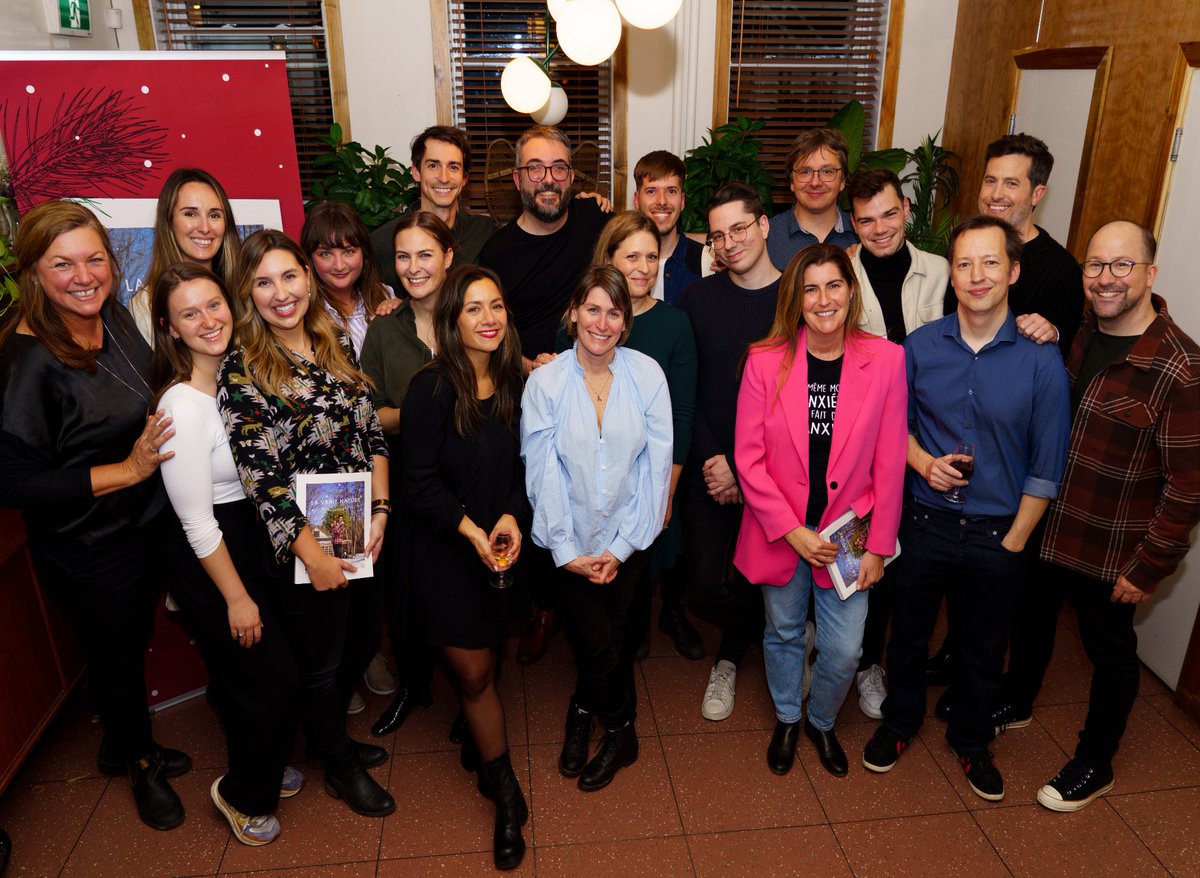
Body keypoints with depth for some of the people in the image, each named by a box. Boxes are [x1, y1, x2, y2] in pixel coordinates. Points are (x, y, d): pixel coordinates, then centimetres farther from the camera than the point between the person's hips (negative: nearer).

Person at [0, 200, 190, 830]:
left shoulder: (112, 317, -4)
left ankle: (124, 746, 52)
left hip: (144, 525, 7)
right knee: (115, 657, 17)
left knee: (134, 642, 25)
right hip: (85, 552, -7)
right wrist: (128, 470, -25)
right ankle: (139, 762, 44)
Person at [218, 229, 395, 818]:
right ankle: (340, 767, 37)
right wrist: (312, 555, -17)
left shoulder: (337, 346, 3)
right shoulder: (241, 370, -15)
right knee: (318, 659, 14)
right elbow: (261, 476, -17)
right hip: (300, 545, -6)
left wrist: (380, 510, -5)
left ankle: (333, 739, 47)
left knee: (353, 644, 21)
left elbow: (372, 433, 5)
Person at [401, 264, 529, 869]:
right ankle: (505, 795, 20)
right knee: (474, 671, 3)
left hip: (501, 547, 4)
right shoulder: (432, 389, -16)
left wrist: (512, 516, -11)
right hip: (446, 551, -4)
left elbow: (523, 466, 5)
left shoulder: (515, 383, -1)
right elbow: (419, 481, -14)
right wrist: (470, 530, -19)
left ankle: (475, 741, 44)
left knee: (483, 665, 14)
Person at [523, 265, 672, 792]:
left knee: (612, 635, 8)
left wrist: (623, 545, -8)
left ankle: (583, 713, 39)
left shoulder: (647, 375, -7)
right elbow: (543, 472, -8)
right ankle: (619, 731, 32)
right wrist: (566, 550, -10)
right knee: (597, 644, 1)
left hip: (629, 537, 1)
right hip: (572, 541, -1)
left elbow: (657, 463, -6)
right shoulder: (545, 382, -8)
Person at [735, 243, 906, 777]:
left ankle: (822, 722, 40)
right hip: (779, 531, 0)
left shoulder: (886, 360, -8)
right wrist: (794, 531, -13)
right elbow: (748, 458, -9)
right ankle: (786, 720, 46)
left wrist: (878, 546, -4)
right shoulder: (765, 362, -10)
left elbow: (890, 463, -5)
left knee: (844, 651, 7)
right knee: (784, 633, 18)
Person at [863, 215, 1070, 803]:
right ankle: (900, 721, 45)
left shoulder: (1041, 361, -12)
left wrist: (1013, 543, -6)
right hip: (925, 523, 1)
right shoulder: (920, 346, -7)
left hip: (996, 534, -1)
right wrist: (925, 463, -14)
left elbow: (1045, 468, -7)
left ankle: (971, 741, 44)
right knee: (909, 632, 19)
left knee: (984, 648, 18)